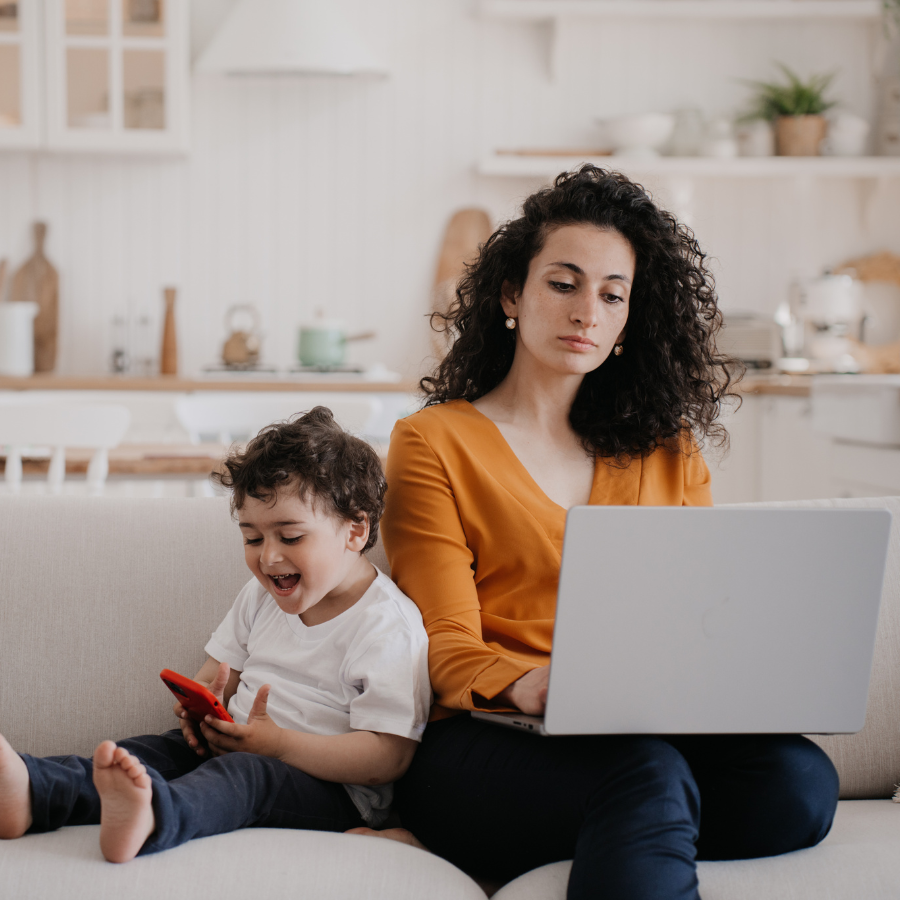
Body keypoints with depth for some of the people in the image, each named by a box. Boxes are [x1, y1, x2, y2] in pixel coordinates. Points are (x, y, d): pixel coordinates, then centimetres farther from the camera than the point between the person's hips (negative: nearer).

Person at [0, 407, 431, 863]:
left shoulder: (389, 626, -13)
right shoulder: (261, 596, 13)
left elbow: (389, 757, -19)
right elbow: (219, 672, 21)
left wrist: (277, 743, -24)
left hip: (333, 787, -7)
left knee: (245, 774, -36)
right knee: (156, 749, -18)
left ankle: (150, 817, -67)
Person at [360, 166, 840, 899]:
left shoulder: (670, 451, 21)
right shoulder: (434, 443, 6)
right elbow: (447, 647, -2)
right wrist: (530, 688, -26)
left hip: (651, 733, 6)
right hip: (484, 745, -5)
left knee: (799, 780, -27)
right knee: (649, 777, -37)